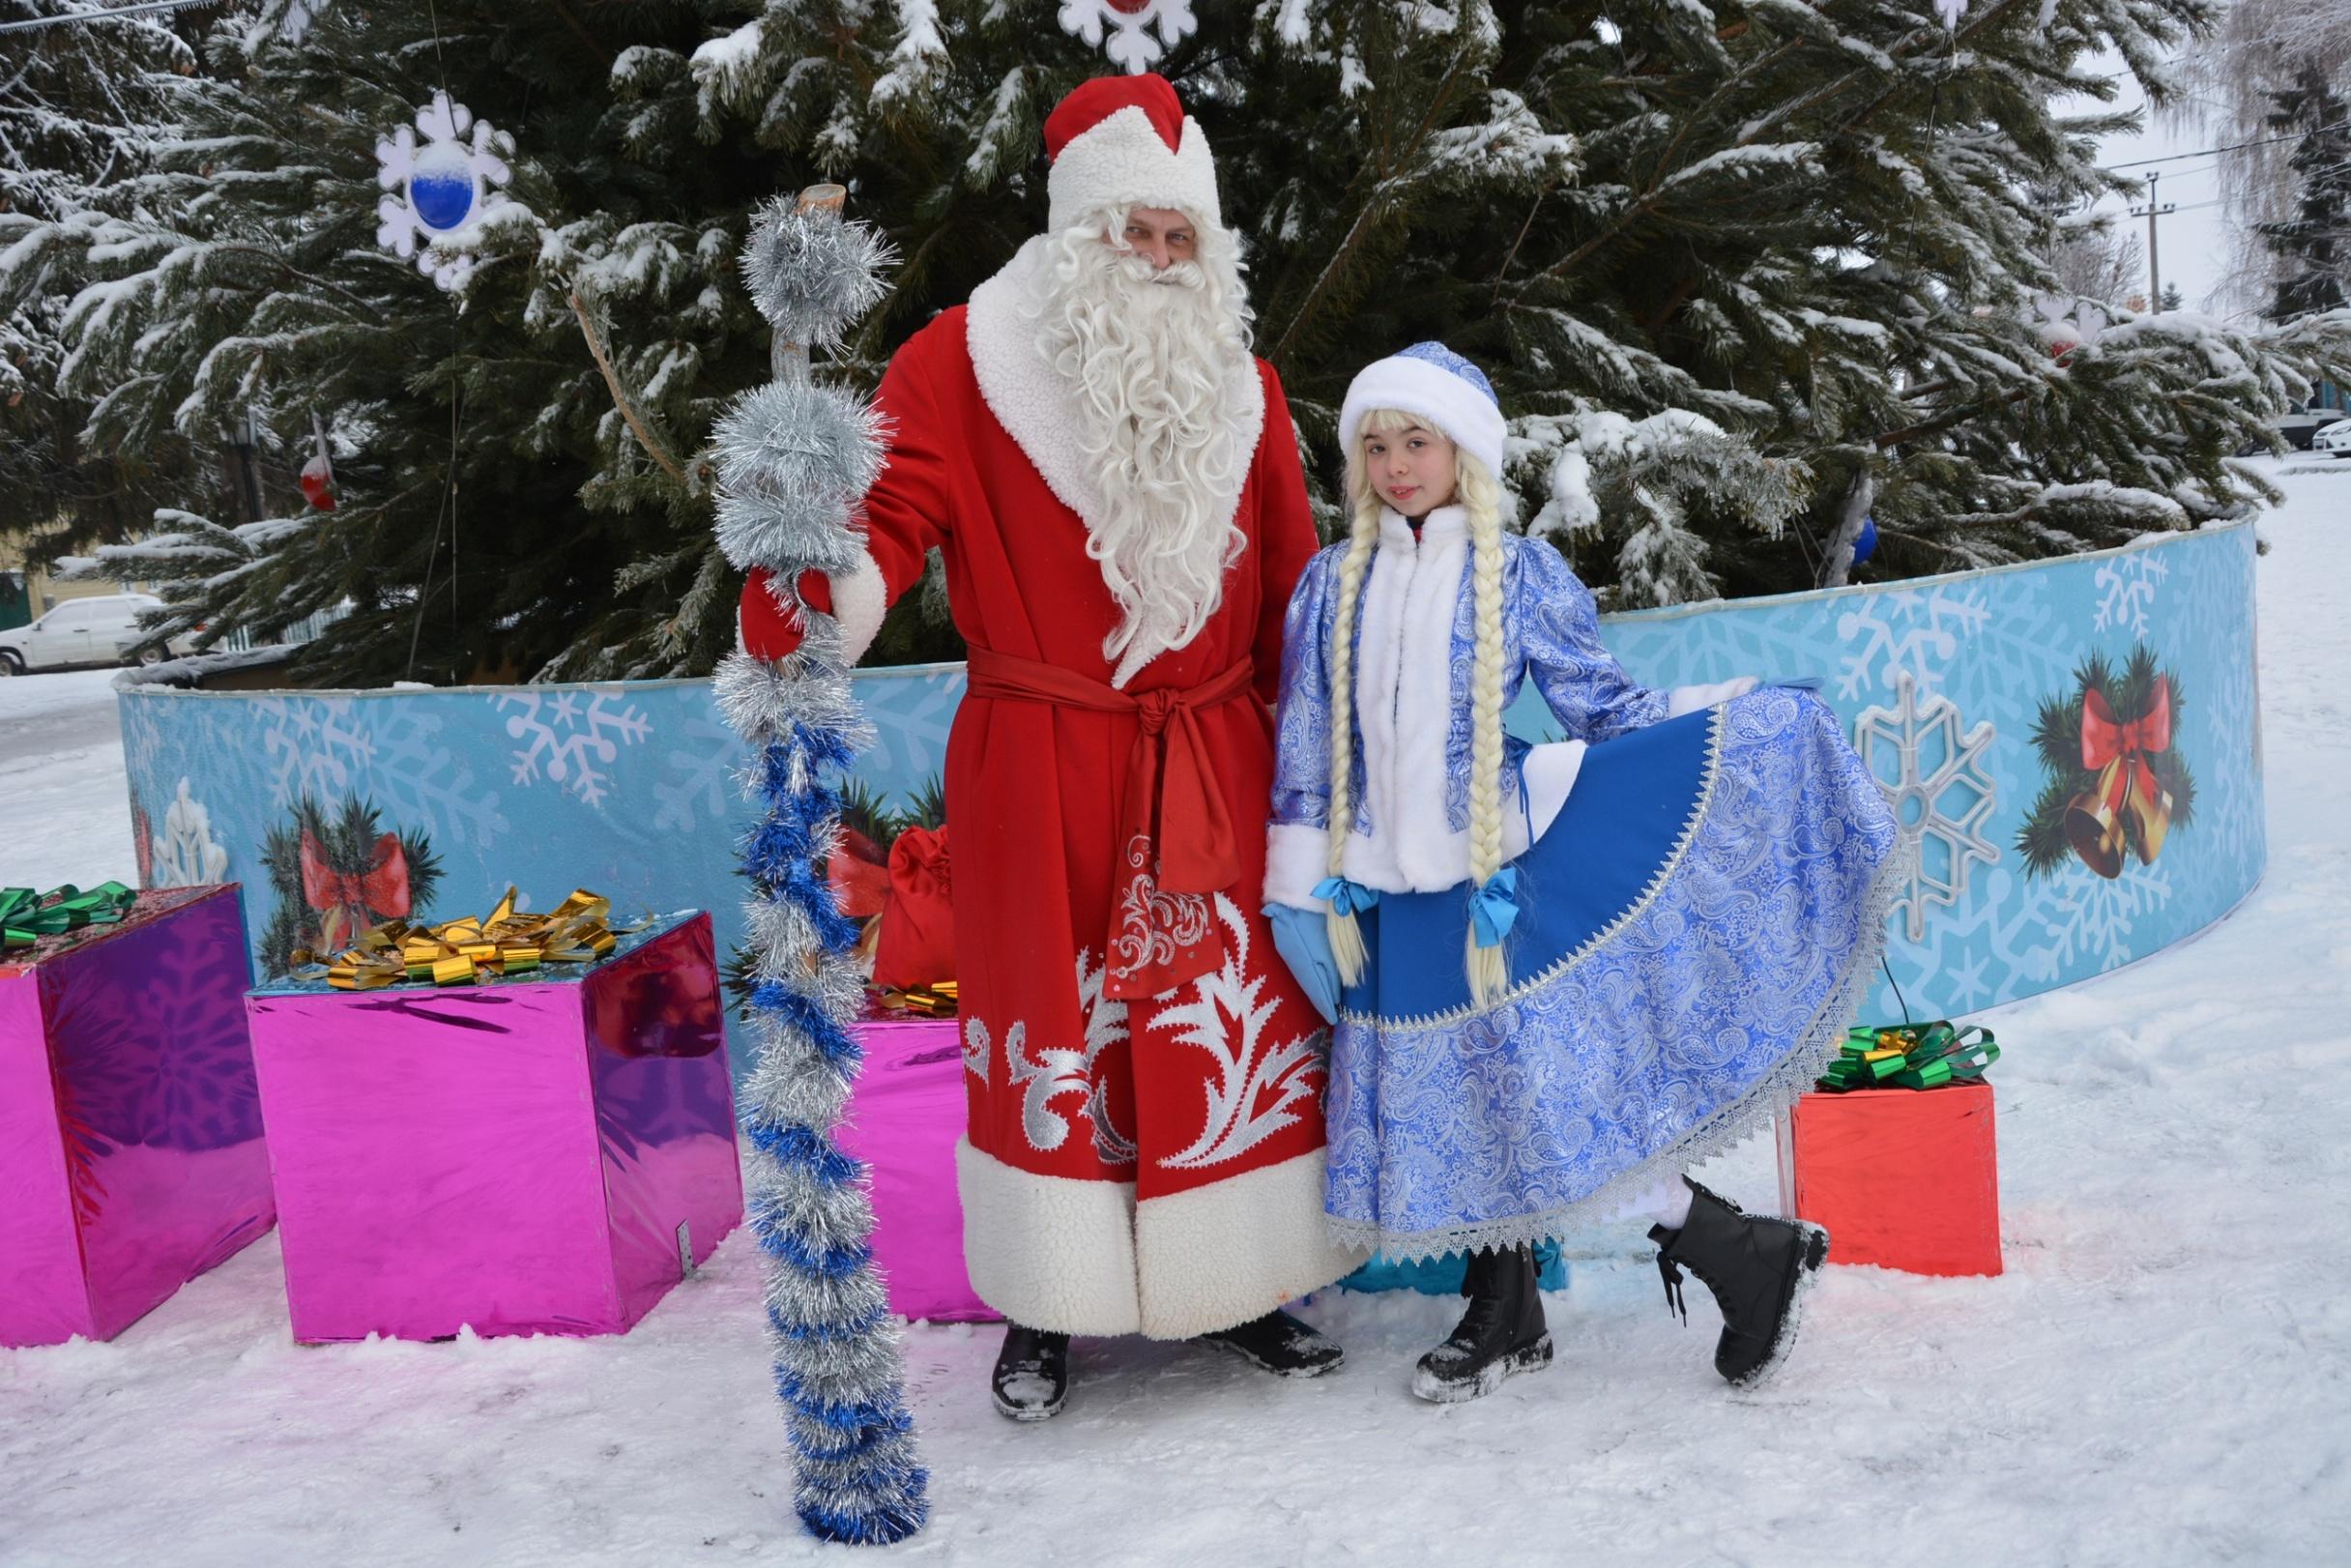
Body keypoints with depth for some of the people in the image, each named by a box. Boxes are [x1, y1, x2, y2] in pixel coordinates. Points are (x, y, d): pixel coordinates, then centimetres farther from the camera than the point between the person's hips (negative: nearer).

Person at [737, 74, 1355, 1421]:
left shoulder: (1242, 384, 7)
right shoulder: (968, 364, -6)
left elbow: (1292, 595, 10)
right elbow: (885, 519, -16)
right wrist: (812, 596, -37)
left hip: (1213, 768, 4)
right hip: (1040, 767, -3)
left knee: (1239, 1014, 9)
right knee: (1049, 1021, 5)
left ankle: (1242, 1281, 27)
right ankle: (1046, 1307, 21)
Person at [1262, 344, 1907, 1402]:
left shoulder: (1519, 574, 0)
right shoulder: (1332, 587, 7)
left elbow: (1607, 707, 2)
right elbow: (1306, 749, 8)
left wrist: (1750, 719, -8)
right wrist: (1302, 891, 7)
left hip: (1508, 878, -4)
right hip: (1398, 900, 4)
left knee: (1546, 1083, -10)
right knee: (1445, 1096, 9)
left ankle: (1747, 1256, 5)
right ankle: (1502, 1317, 27)